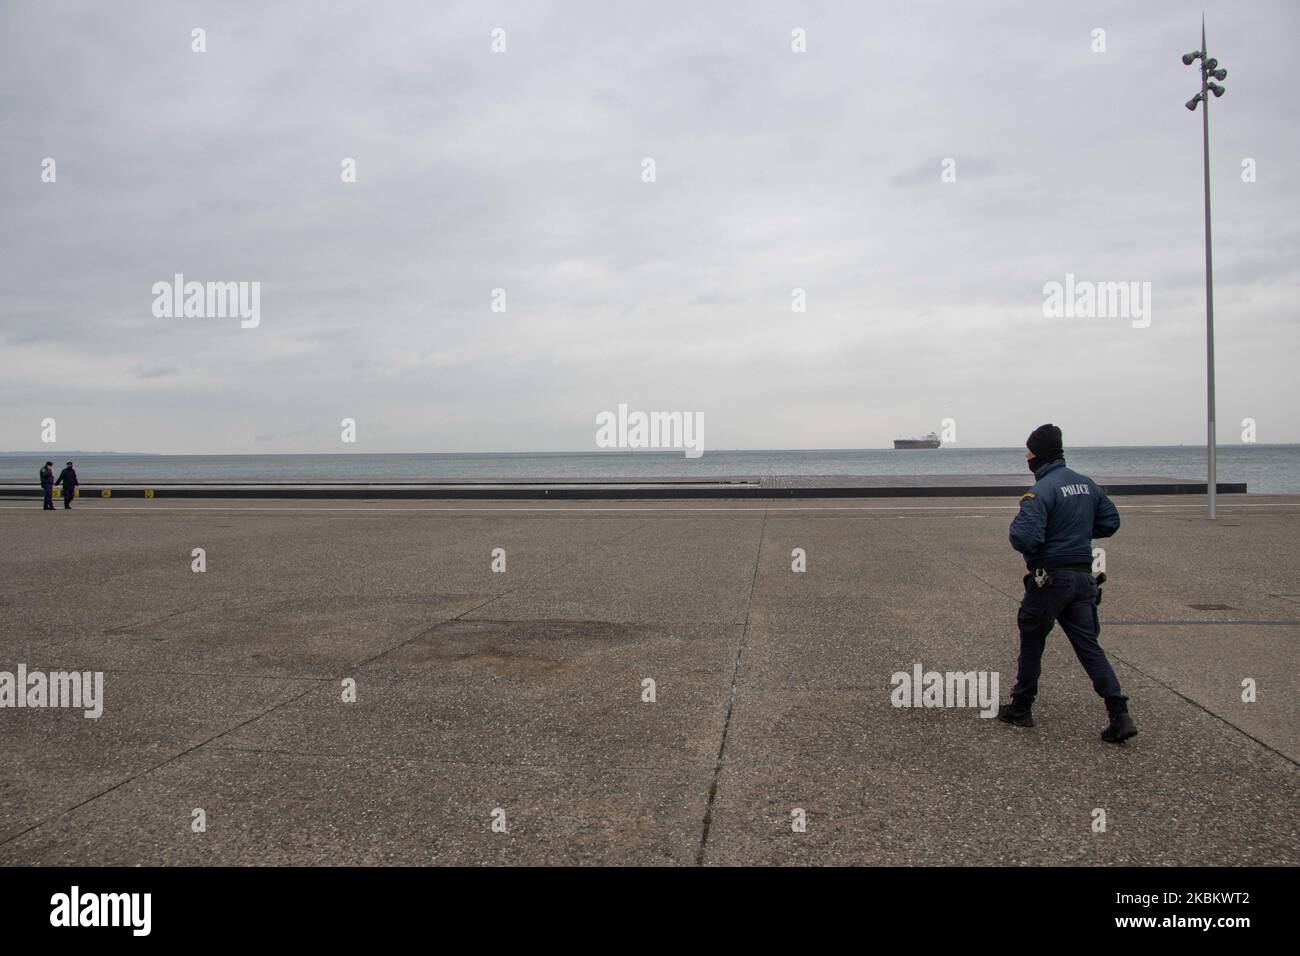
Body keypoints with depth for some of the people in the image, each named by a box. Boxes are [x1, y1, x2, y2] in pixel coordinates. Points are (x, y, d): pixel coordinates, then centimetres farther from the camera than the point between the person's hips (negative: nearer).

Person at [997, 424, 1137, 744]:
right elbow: (1110, 522, 17)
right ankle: (1120, 715, -2)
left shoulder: (1040, 491, -17)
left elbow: (1025, 538, -25)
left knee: (1031, 643, 11)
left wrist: (1015, 527, -4)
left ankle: (1021, 708, 23)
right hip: (1083, 578, 6)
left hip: (1049, 579, -6)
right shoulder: (1087, 484, 8)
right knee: (1088, 645, 8)